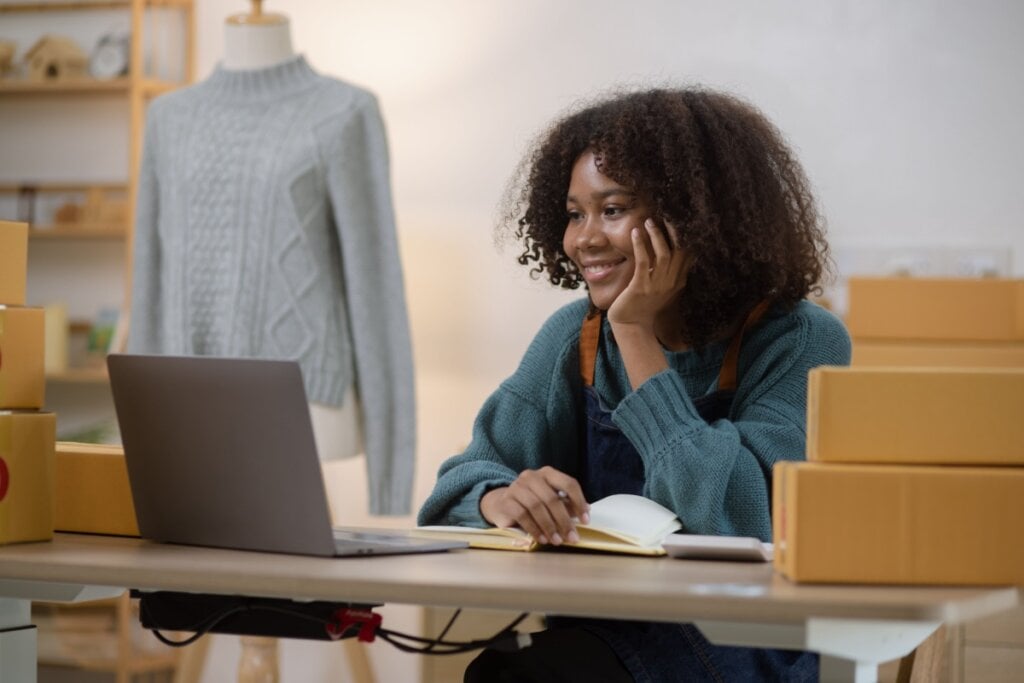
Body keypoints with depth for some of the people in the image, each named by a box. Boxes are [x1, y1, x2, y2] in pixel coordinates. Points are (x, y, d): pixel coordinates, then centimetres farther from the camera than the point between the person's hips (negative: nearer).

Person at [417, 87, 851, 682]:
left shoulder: (799, 343, -10)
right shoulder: (576, 338, 4)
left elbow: (737, 524, -22)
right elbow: (467, 476, 0)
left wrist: (637, 335, -19)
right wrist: (501, 498, -26)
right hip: (603, 634, 5)